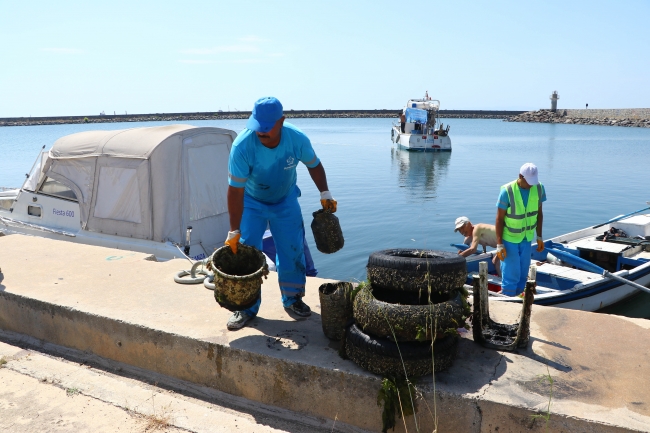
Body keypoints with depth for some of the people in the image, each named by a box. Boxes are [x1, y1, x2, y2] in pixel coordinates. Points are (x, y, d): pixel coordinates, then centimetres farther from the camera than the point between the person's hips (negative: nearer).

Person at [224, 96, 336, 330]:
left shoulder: (297, 139, -25)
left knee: (292, 251, 2)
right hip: (251, 203, -2)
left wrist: (325, 193, -10)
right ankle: (246, 307, 10)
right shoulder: (242, 146, -33)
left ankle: (292, 299, 23)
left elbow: (314, 165, -3)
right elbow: (235, 190, -29)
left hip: (286, 200, 2)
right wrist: (234, 231, -28)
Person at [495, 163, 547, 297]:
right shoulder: (507, 191, -20)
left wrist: (539, 237, 9)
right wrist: (499, 244, -16)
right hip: (509, 238, -5)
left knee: (523, 274, 11)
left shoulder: (539, 188, -6)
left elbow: (539, 213, 7)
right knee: (511, 275, -3)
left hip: (527, 238, 5)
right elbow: (499, 219, -15)